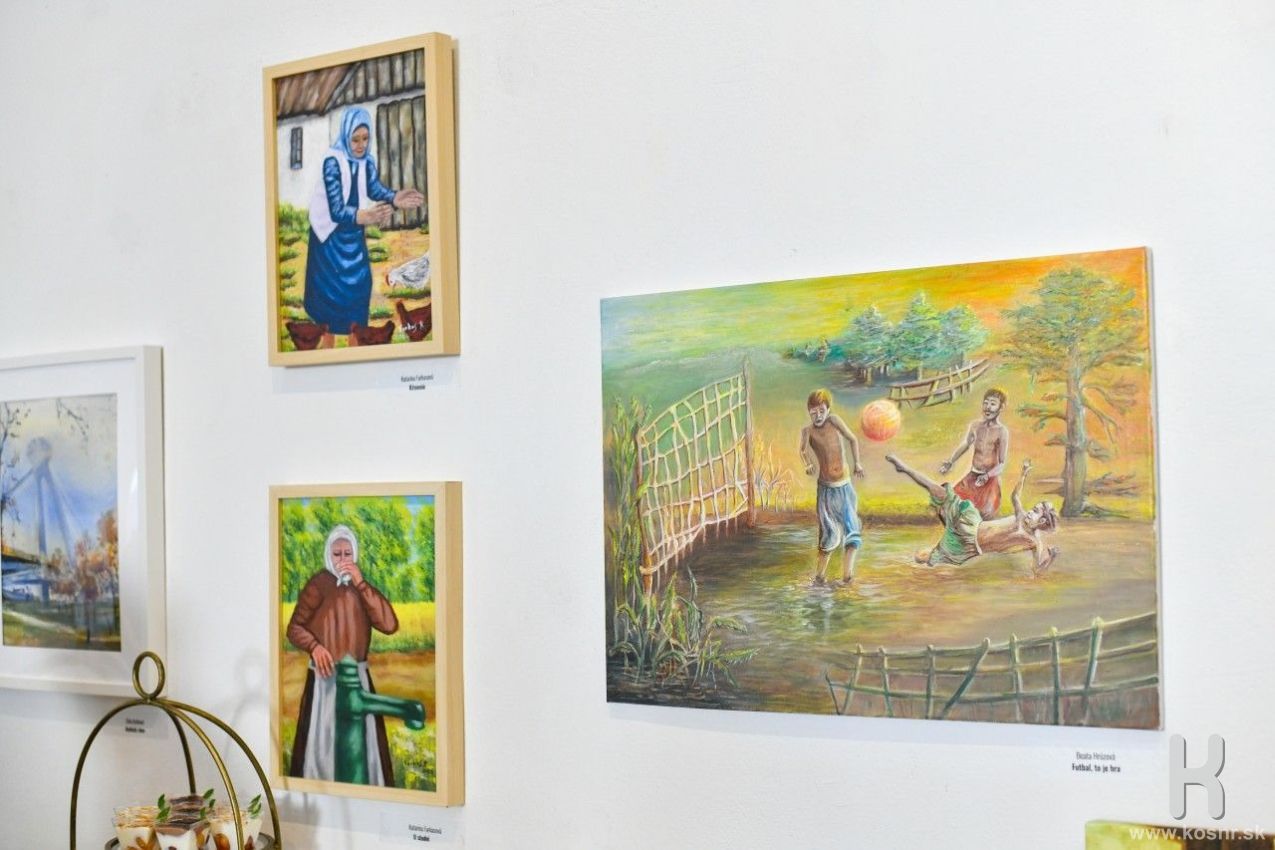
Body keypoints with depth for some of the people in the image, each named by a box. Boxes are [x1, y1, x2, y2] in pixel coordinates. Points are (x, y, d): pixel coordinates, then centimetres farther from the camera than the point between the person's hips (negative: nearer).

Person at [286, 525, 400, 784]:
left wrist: (360, 583, -11)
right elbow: (294, 628, -4)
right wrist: (315, 647, -23)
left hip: (359, 678, 5)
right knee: (323, 740, -2)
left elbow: (389, 624, -6)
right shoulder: (319, 583, -7)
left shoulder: (359, 587, 8)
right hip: (326, 678, -5)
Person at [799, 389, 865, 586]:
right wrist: (808, 464, -43)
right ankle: (820, 574, 14)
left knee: (851, 528, -10)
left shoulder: (833, 420, -5)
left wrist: (857, 462, -13)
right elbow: (803, 449, -23)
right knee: (829, 533, 3)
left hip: (845, 487, 1)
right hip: (826, 488, -1)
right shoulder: (808, 430, -6)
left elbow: (853, 439, 0)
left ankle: (847, 573, -12)